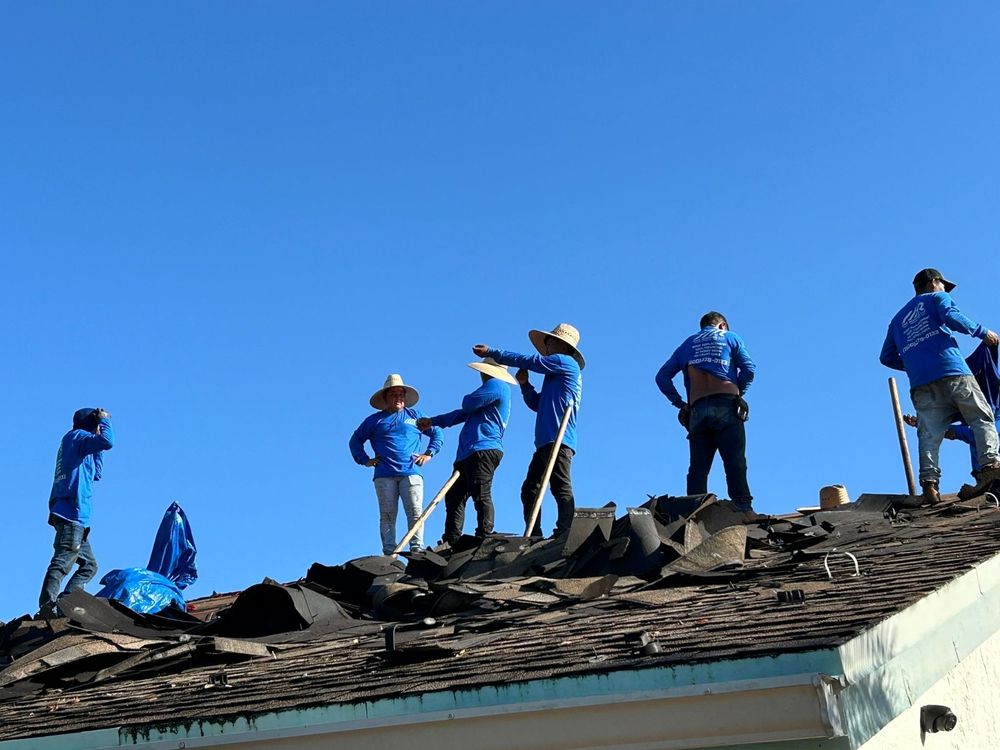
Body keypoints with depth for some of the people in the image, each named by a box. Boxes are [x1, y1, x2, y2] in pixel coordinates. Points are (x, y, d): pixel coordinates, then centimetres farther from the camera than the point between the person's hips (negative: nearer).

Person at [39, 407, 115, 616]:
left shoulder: (78, 444, 27)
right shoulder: (76, 436, 0)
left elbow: (97, 474, 31)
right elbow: (108, 441, -19)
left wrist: (97, 446, 27)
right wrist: (104, 420, -1)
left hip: (76, 516, 10)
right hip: (72, 512, -10)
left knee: (89, 565, 12)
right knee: (62, 561, -18)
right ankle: (48, 606, -26)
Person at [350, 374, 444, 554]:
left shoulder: (415, 416, 16)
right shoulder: (375, 420, 16)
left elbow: (437, 433, 21)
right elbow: (355, 440, 24)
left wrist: (429, 453, 8)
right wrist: (365, 460, 11)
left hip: (411, 473, 0)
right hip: (384, 476, 0)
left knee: (415, 513, -9)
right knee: (387, 515, -4)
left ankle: (417, 550, -11)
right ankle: (389, 553, -6)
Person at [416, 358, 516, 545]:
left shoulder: (496, 385, -4)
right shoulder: (495, 388, 29)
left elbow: (468, 404, -13)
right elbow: (463, 414, 35)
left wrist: (467, 400, 14)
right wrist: (432, 421, 40)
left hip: (483, 450, -11)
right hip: (468, 453, 11)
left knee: (481, 496, -16)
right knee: (454, 496, 8)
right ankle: (451, 542, 8)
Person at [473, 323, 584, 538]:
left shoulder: (565, 362, 0)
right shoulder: (557, 375, 28)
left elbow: (527, 361, -3)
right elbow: (537, 404, 30)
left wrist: (491, 352, 3)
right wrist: (525, 384, 13)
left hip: (558, 440, -10)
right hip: (546, 442, 10)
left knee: (561, 488, -15)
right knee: (530, 490, 6)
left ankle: (564, 536, -20)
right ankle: (533, 538, 4)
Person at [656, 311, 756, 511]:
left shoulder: (688, 344, 24)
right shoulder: (730, 337, 17)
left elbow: (662, 376, 17)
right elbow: (749, 368, 3)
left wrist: (679, 403, 15)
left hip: (698, 410, 3)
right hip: (726, 406, -3)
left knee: (698, 468, -1)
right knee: (735, 464, -10)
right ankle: (743, 511, -21)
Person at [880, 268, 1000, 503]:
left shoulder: (898, 318, 32)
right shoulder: (937, 298, 18)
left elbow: (887, 357, 24)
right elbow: (951, 317, -6)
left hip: (920, 383, 4)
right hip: (952, 372, -4)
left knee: (929, 435, -4)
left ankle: (929, 483, -20)